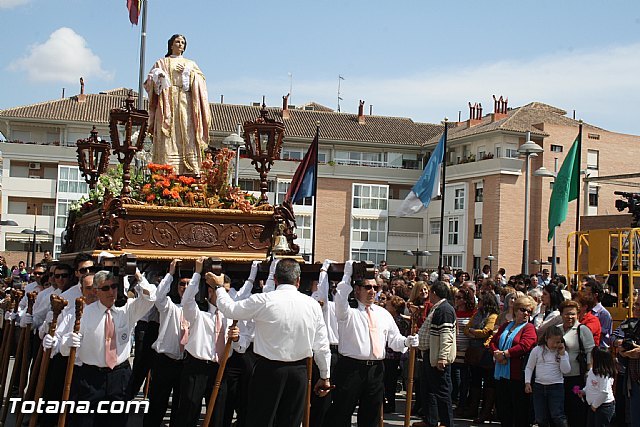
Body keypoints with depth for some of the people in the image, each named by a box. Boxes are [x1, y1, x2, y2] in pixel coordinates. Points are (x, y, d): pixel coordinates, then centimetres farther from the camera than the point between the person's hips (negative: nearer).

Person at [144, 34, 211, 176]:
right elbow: (149, 83, 11)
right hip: (167, 103, -1)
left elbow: (201, 80, 8)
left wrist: (190, 72, -8)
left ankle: (190, 173, -17)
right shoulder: (161, 63, 20)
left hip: (185, 104, 1)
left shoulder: (191, 64, 23)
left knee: (187, 137, -11)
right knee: (167, 141, -12)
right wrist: (157, 76, -9)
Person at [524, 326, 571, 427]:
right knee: (541, 418, 7)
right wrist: (527, 382, -3)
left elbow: (566, 370, -6)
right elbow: (529, 368, 6)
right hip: (539, 386, 1)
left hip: (556, 387, -1)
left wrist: (562, 354, -9)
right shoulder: (537, 350, 2)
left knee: (557, 417, -8)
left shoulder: (563, 353, 4)